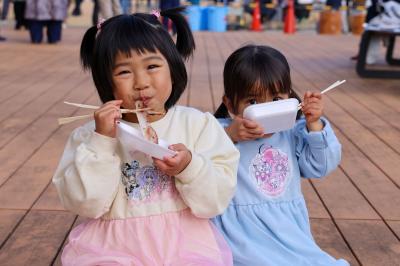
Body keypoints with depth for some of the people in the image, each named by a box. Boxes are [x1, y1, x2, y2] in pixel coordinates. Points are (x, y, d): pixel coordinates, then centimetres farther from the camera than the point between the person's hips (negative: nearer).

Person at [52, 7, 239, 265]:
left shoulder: (199, 124, 0)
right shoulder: (92, 133, 0)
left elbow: (219, 198, -3)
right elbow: (85, 204, -8)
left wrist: (189, 167, -20)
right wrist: (101, 142, -16)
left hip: (183, 245, 1)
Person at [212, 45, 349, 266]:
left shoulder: (293, 132, 8)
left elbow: (320, 166, 3)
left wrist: (314, 125, -8)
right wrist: (229, 136, -33)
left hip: (290, 228, 5)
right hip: (243, 230, -4)